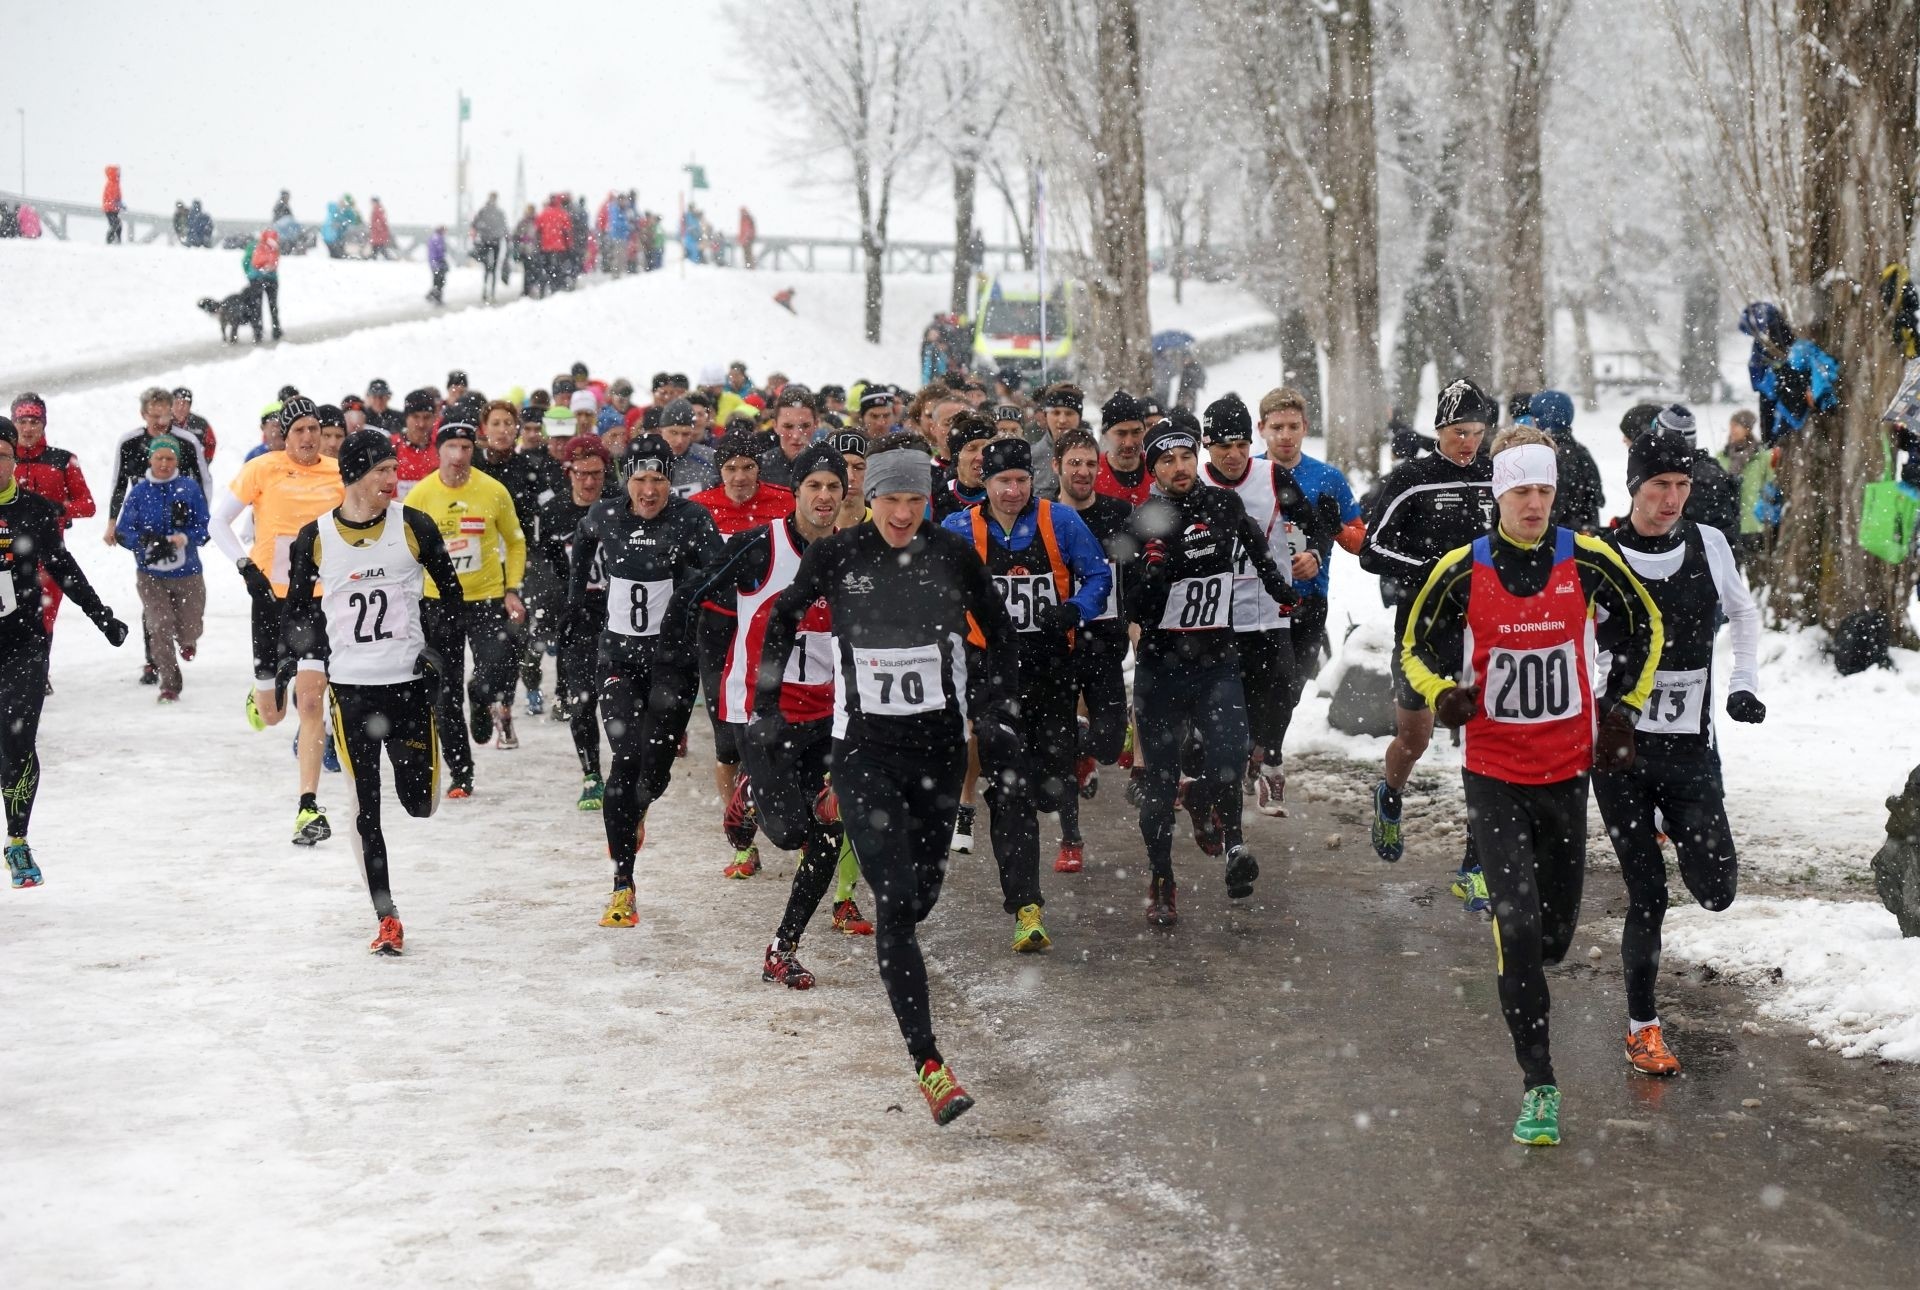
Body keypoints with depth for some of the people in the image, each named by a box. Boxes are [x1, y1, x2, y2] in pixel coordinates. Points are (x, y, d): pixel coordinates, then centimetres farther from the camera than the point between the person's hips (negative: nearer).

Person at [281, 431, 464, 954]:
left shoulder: (414, 527, -3)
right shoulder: (314, 538, -2)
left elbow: (450, 592, 9)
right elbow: (297, 611, 11)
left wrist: (438, 649, 3)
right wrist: (279, 671, 3)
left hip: (409, 680, 0)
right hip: (349, 688, 0)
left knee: (421, 803, 1)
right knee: (365, 806, 0)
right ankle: (386, 920, 8)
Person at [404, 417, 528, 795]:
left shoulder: (493, 491, -5)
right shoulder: (420, 495, -5)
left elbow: (514, 541, 8)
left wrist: (513, 590, 1)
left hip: (487, 598, -1)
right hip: (438, 603, 1)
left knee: (497, 673, -18)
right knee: (446, 696, 5)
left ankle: (484, 702, 20)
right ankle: (460, 773, 18)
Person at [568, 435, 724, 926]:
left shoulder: (692, 518, -11)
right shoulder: (605, 514, -1)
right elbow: (583, 543, 23)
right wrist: (577, 602, 22)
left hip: (672, 651, -2)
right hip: (619, 650, 2)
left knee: (654, 765, -2)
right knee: (625, 760, -9)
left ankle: (635, 810, 39)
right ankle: (622, 885, -6)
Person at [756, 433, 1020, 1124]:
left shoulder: (953, 553, -2)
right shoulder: (834, 556, -5)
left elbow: (999, 633, 13)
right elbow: (783, 617, 12)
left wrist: (993, 707, 5)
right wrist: (766, 704, 13)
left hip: (940, 745, 3)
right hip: (864, 748, -2)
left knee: (921, 895, 11)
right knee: (896, 899, -14)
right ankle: (928, 1064, -16)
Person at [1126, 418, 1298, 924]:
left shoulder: (1224, 505, 1)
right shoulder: (1142, 525, -6)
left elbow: (1255, 544, 26)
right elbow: (1137, 612, -12)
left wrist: (1280, 589, 36)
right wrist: (1154, 561, -26)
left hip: (1217, 663, 1)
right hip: (1160, 667, -1)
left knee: (1229, 756, -22)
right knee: (1160, 781, 4)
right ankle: (1160, 883, 21)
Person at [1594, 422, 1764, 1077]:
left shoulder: (1708, 544, 0)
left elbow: (1744, 613, 19)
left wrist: (1745, 683, 8)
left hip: (1692, 748, 2)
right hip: (1620, 750, -2)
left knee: (1717, 892, -6)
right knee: (1647, 897, -1)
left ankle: (1679, 834, 28)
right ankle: (1642, 1028, 15)